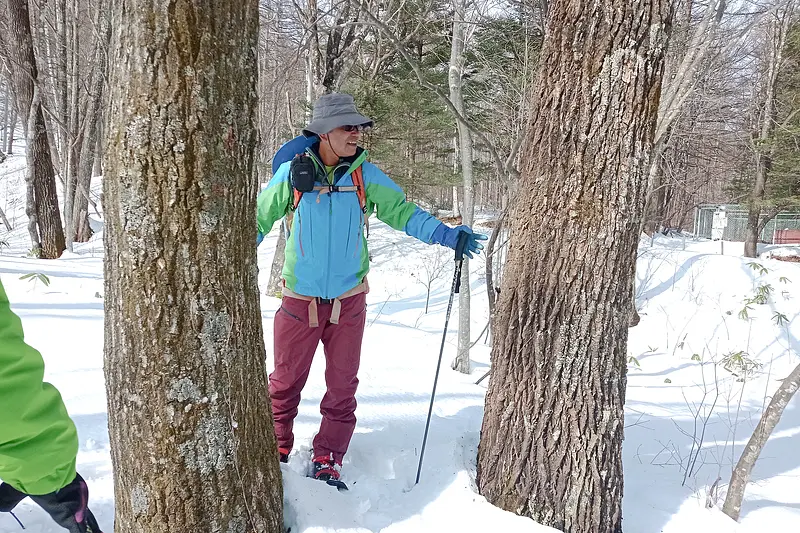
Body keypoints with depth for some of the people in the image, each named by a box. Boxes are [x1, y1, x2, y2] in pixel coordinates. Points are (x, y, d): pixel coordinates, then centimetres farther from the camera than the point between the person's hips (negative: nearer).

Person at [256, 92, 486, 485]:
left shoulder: (365, 175, -3)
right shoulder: (292, 173, -7)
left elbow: (401, 211, 1)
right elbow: (259, 218, 3)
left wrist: (445, 235, -11)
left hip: (349, 301, 2)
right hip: (300, 301, -1)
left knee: (342, 385, 9)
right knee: (286, 381, 10)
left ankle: (326, 461, 23)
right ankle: (277, 449, 32)